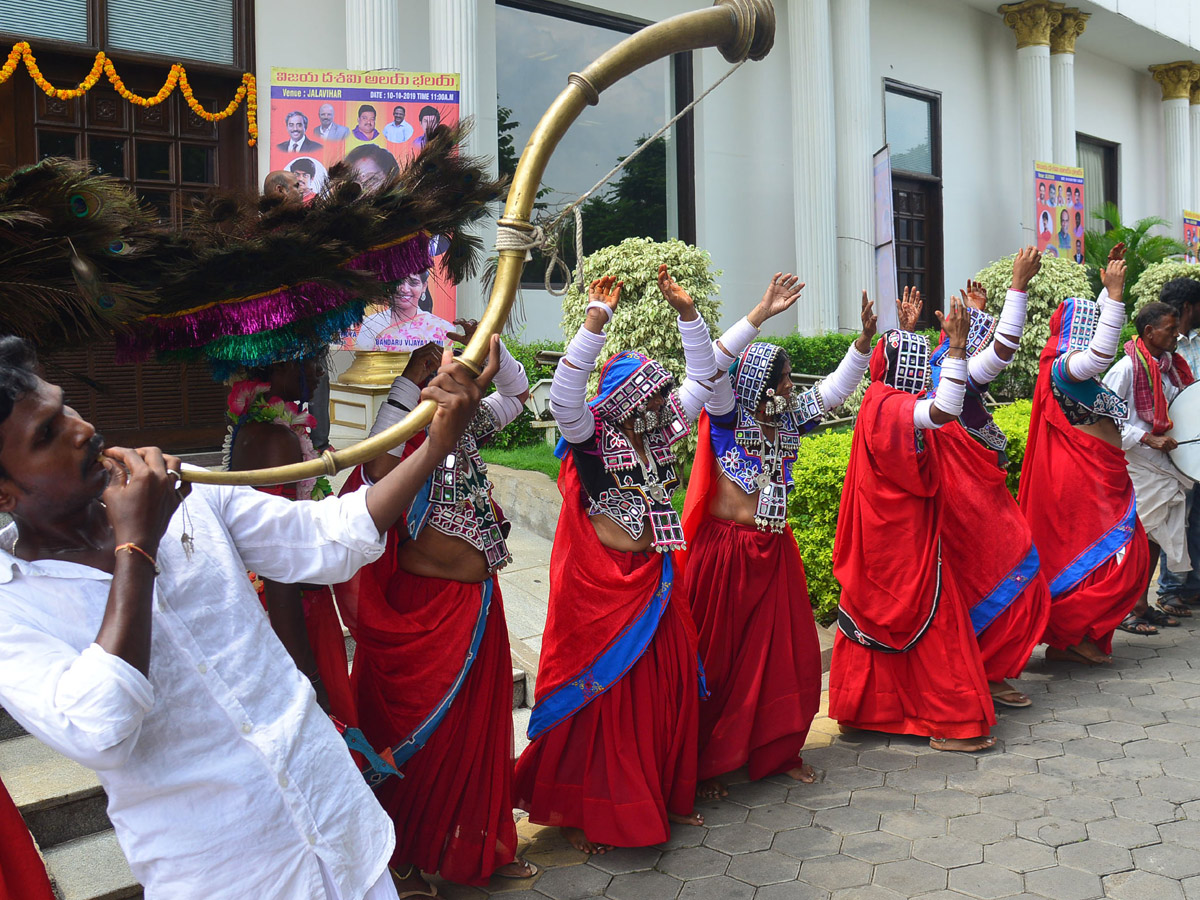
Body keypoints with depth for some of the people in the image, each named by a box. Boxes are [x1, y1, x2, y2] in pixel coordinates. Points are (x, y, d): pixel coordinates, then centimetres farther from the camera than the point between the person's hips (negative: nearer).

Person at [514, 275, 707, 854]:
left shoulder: (660, 433, 5)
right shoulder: (592, 438, -11)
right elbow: (564, 397, -30)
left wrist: (687, 315, 0)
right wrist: (594, 326, -35)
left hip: (656, 581, 6)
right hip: (602, 584, -6)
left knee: (669, 687, 12)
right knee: (603, 693, 1)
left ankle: (667, 795, 30)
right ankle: (586, 811, 15)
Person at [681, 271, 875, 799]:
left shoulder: (788, 418, 8)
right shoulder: (726, 415, -8)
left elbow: (836, 388, 13)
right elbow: (710, 367, -24)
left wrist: (864, 340, -1)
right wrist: (761, 314, -30)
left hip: (775, 552, 6)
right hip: (725, 551, -6)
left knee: (788, 652, 9)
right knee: (718, 658, 2)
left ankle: (778, 750, 26)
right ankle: (707, 764, 14)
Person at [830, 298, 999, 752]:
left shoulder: (880, 401, 9)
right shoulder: (892, 406, -21)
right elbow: (944, 411, -39)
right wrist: (956, 345, -37)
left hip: (882, 531, 10)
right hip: (908, 536, -10)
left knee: (876, 611, 17)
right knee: (932, 618, -1)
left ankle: (861, 706, 28)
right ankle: (951, 723, 8)